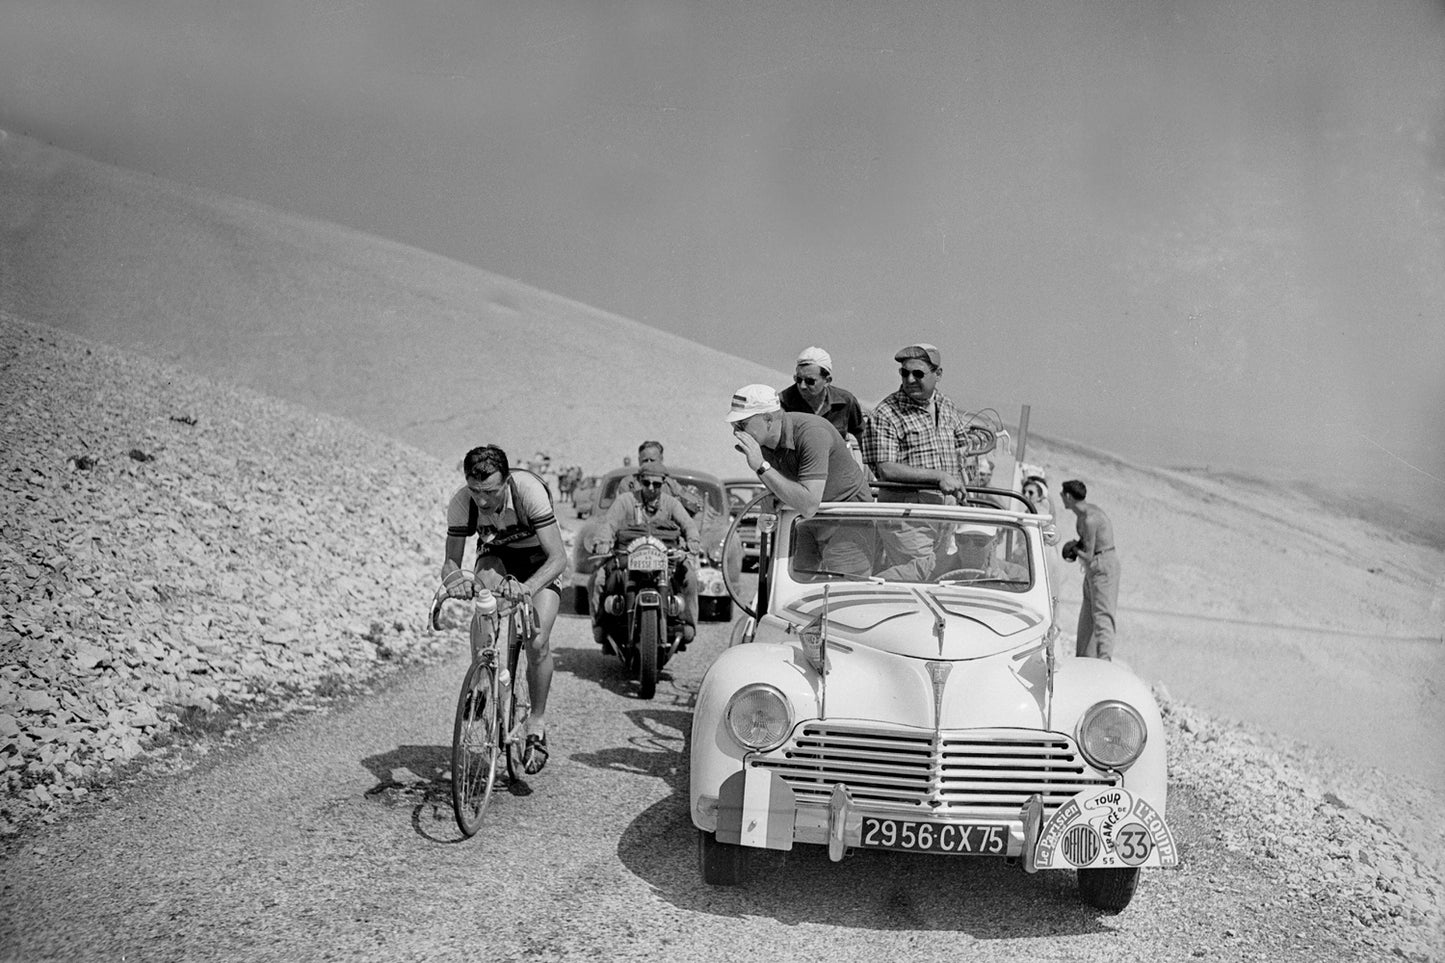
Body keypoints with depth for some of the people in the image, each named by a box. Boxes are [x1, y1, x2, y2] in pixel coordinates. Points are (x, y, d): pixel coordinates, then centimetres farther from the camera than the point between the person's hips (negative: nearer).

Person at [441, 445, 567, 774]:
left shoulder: (529, 490, -36)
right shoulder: (461, 502, -27)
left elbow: (558, 558, -38)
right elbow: (451, 561, -23)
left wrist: (528, 587, -56)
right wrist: (452, 579, -48)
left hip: (539, 560, -2)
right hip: (496, 555, 2)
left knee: (538, 644, -19)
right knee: (488, 578, -35)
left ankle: (537, 725, 4)